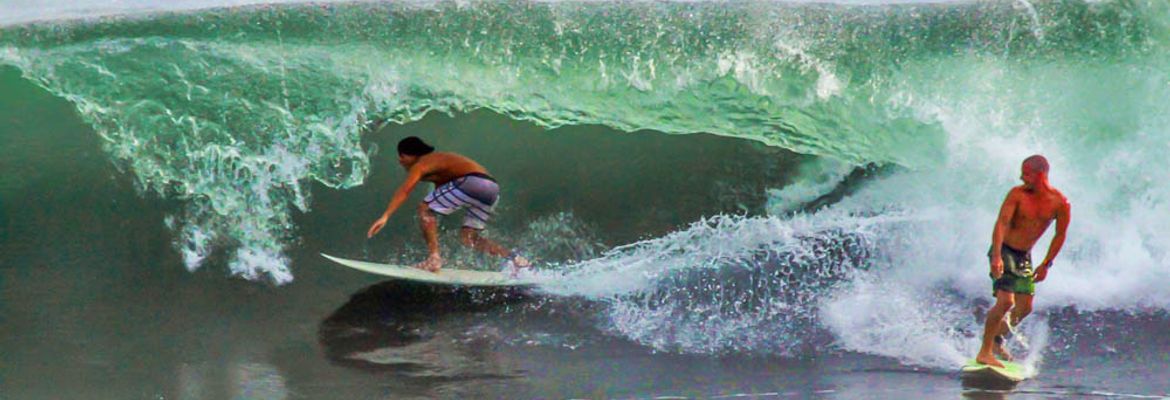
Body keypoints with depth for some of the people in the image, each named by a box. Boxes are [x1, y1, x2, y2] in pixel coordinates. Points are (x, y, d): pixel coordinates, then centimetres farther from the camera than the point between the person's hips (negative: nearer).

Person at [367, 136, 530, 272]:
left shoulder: (421, 164, 3)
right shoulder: (436, 163, 31)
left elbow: (404, 191, -11)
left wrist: (385, 216, -18)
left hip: (473, 182, -9)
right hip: (492, 190, 9)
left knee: (424, 209, -1)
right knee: (467, 237, 17)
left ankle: (434, 259, -11)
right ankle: (514, 258, 6)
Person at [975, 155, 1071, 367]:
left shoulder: (1060, 204, -7)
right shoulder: (1017, 194, -16)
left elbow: (1059, 235, 5)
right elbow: (1002, 223, -22)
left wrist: (1046, 264, 6)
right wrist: (996, 257, -33)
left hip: (1024, 256, 5)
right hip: (1004, 251, -5)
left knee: (1025, 308, 9)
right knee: (1005, 301, -18)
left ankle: (997, 339, 32)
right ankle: (984, 352, -11)